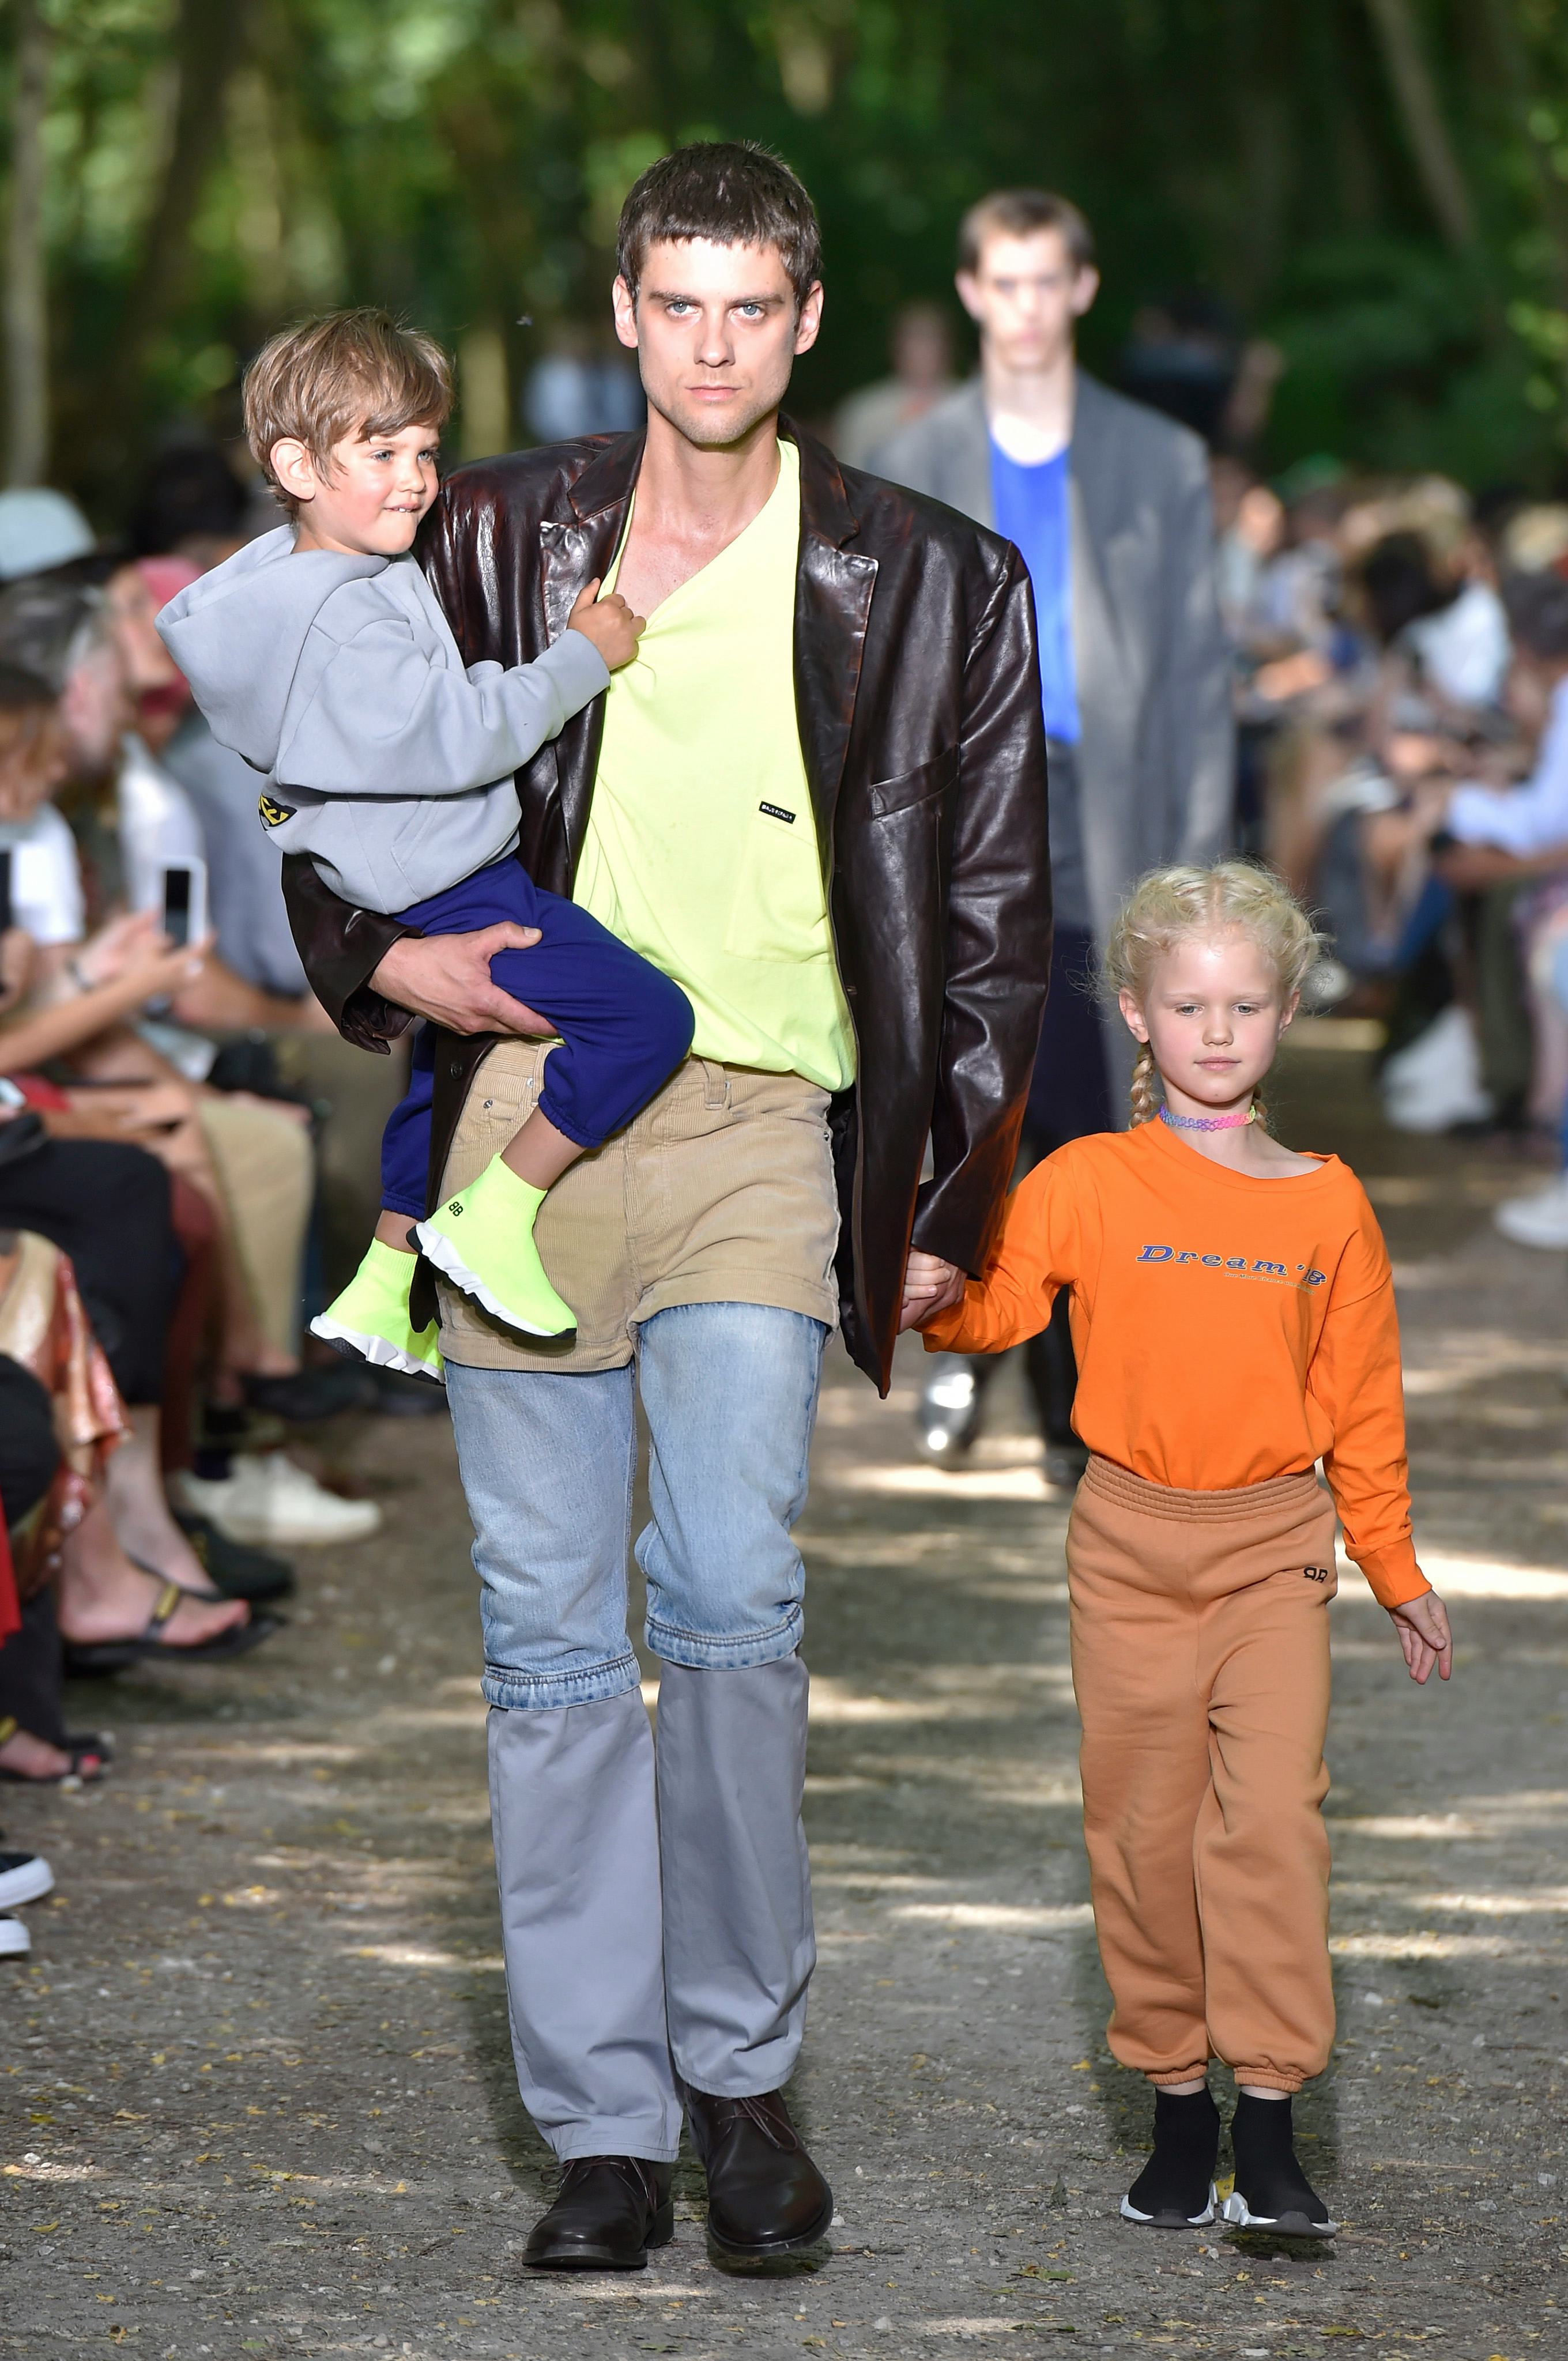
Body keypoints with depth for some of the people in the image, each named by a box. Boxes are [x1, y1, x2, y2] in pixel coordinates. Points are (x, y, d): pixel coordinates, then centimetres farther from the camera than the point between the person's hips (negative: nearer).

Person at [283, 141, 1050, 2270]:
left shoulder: (929, 586, 6)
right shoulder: (500, 538, 9)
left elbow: (992, 918, 9)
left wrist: (951, 1202, 5)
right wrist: (384, 955, 0)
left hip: (761, 1126, -2)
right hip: (525, 1091, 2)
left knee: (733, 1603, -17)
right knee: (549, 1635, 0)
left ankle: (742, 2072, 0)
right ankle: (606, 2125, 7)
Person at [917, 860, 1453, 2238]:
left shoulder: (1328, 1205, 5)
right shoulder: (1089, 1184, 1)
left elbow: (1363, 1402, 12)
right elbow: (992, 1304, -8)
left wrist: (1395, 1571, 15)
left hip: (1275, 1549, 0)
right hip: (1129, 1541, 0)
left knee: (1271, 1813, -12)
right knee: (1145, 1827, 4)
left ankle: (1269, 2125, -10)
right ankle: (1179, 2110, 16)